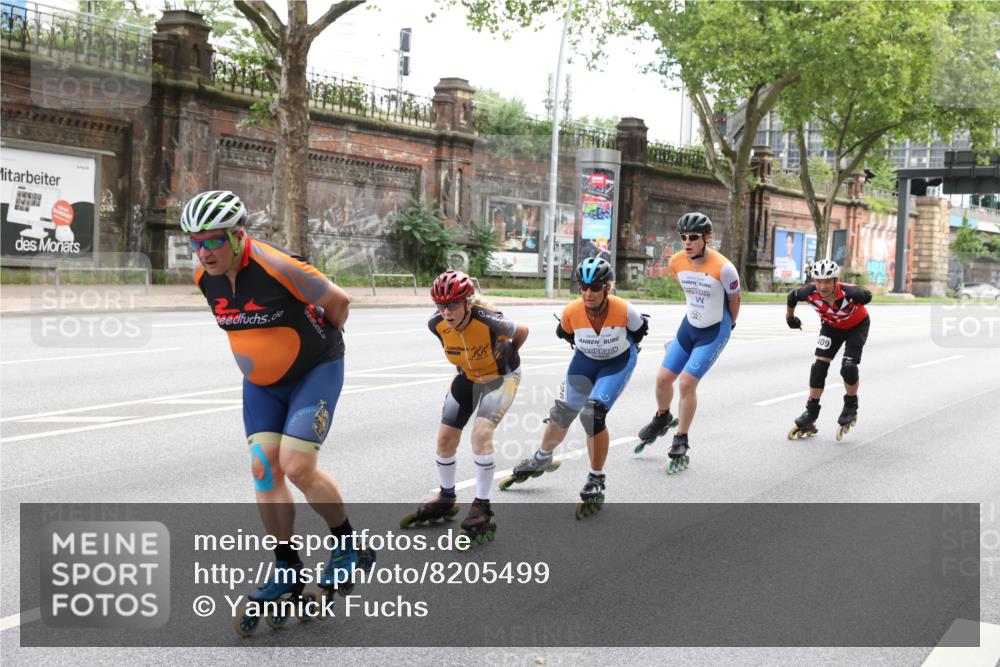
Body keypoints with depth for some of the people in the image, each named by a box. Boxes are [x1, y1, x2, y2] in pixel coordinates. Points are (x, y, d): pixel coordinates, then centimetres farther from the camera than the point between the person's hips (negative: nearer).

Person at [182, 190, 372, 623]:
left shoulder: (276, 266, -28)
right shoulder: (204, 277, -8)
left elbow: (337, 300, -14)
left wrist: (322, 340, 3)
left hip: (315, 372, -6)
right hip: (262, 382, 6)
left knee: (297, 466, -15)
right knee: (263, 468, -3)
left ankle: (349, 546, 7)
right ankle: (287, 568, 9)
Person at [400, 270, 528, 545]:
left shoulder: (489, 321, -36)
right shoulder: (437, 325, -22)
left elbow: (522, 332, -14)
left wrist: (508, 355, 3)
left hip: (500, 376, -5)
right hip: (467, 377, 5)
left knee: (481, 433, -25)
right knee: (445, 438, 4)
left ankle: (482, 508, -13)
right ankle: (445, 500, 28)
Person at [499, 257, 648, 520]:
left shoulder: (624, 310, -32)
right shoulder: (572, 312, -27)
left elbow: (640, 328, -7)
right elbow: (565, 333, 0)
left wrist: (624, 347, 2)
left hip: (618, 362, -3)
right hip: (585, 360, 3)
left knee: (592, 414, -22)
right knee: (561, 414, 12)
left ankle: (596, 482, -7)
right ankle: (541, 460, 42)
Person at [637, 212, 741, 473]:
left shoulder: (723, 267, -25)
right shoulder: (676, 262, -9)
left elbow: (734, 298, -7)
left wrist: (729, 324, 9)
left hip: (714, 332, -5)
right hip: (689, 326, 5)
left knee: (687, 382, -14)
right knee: (663, 378, 4)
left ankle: (681, 444, 1)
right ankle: (662, 419, 35)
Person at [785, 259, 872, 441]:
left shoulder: (849, 293, -40)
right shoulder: (810, 293, -32)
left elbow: (867, 297, -16)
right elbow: (792, 296, -9)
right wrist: (790, 317, 7)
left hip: (857, 326, -3)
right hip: (831, 327, 3)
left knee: (848, 367, -18)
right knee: (819, 365, -9)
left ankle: (851, 407, 9)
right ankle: (810, 415, 1)